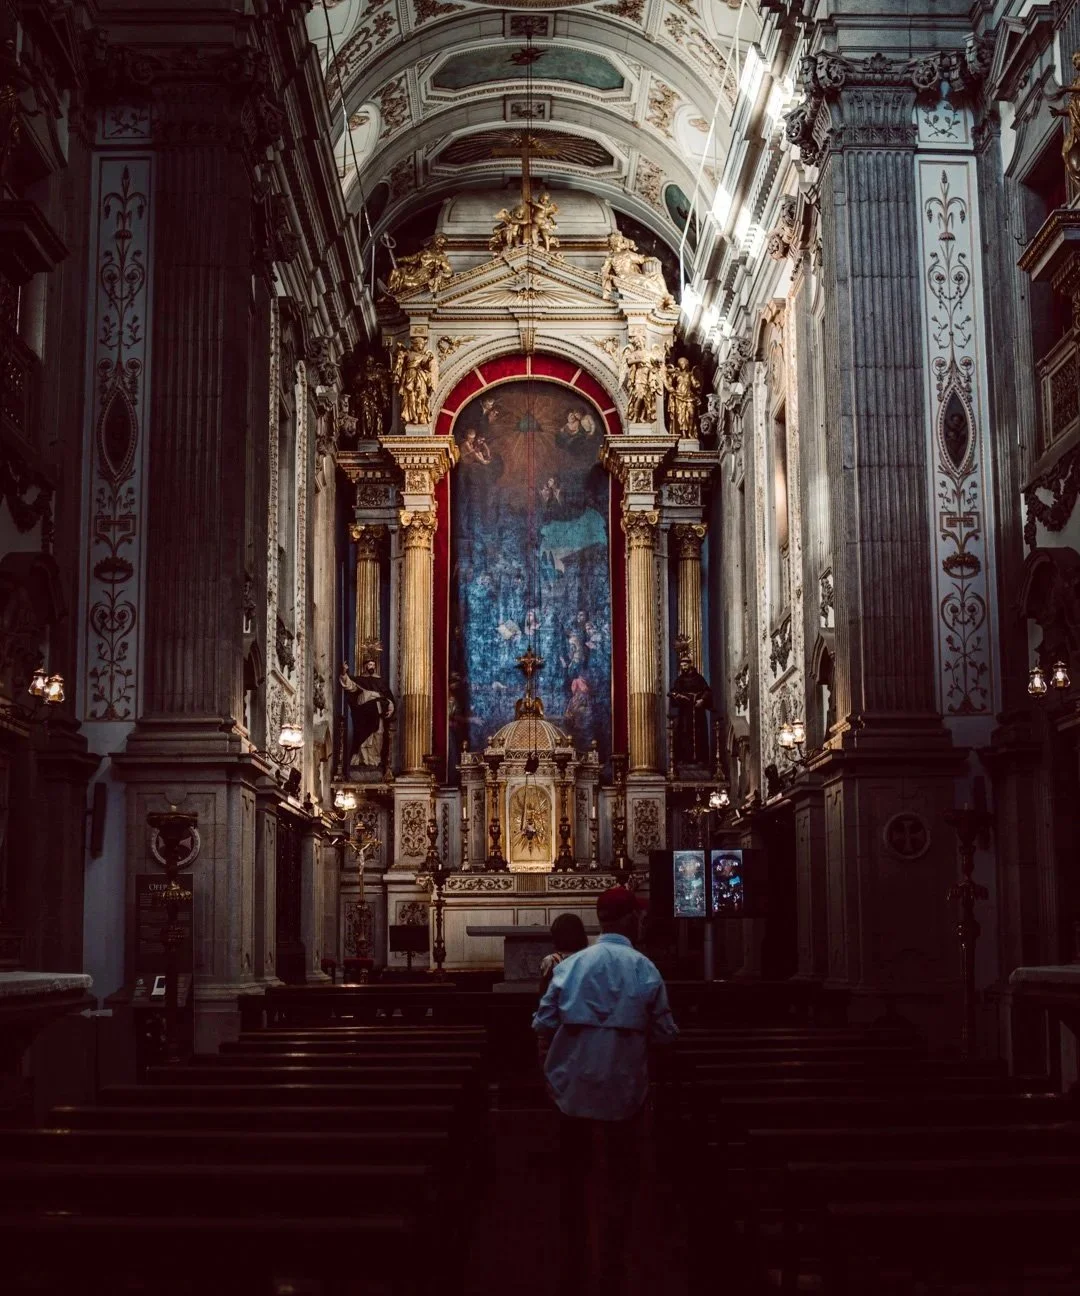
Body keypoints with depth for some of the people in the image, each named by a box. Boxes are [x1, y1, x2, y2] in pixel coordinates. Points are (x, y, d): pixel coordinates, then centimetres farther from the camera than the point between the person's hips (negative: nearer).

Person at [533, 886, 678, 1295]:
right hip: (623, 1089, -2)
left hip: (573, 1088, 2)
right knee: (618, 1181, 10)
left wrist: (550, 1073, 11)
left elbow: (544, 1024, -3)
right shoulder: (643, 969, -7)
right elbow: (665, 1032, -5)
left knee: (573, 1180, 15)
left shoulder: (570, 964, -2)